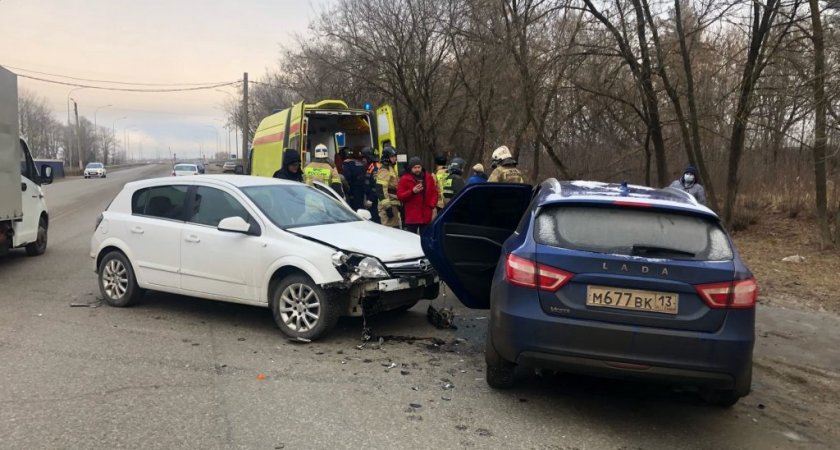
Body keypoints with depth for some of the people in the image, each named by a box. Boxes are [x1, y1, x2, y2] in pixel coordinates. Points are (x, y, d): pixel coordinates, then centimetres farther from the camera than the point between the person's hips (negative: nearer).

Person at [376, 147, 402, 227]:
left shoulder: (392, 169, 20)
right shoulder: (384, 170, -12)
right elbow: (380, 190, -22)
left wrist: (398, 204, 28)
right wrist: (387, 206, -25)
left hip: (393, 205, 10)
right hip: (388, 206, -10)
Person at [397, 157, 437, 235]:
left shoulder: (429, 177, 10)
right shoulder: (404, 179, -1)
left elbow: (434, 192, 13)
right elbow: (400, 195, -5)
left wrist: (432, 205, -3)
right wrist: (412, 191, -17)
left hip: (426, 216, 3)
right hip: (411, 216, -3)